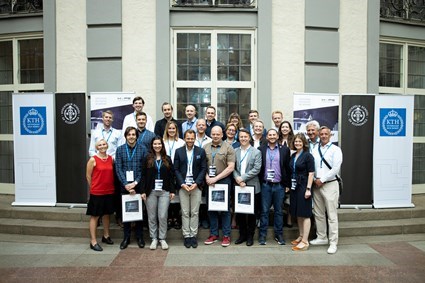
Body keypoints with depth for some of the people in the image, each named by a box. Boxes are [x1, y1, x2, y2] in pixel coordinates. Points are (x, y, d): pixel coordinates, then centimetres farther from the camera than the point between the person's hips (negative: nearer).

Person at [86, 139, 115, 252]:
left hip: (109, 192, 5)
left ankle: (106, 236, 34)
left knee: (106, 214, 17)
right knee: (94, 216, 3)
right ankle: (93, 241, 10)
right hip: (96, 193, -4)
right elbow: (88, 176, -3)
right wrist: (94, 187, 3)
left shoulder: (111, 159, 4)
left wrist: (110, 186, 6)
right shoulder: (93, 160, -8)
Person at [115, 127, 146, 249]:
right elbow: (118, 169, -1)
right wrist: (126, 184, -10)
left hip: (138, 185, -1)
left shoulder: (142, 149, 1)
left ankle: (139, 236, 20)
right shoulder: (120, 149, 3)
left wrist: (135, 182, -11)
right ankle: (126, 237, 21)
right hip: (124, 185, 1)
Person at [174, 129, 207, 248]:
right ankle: (186, 236, 16)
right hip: (182, 186, 0)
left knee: (195, 212, 6)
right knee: (185, 213, 5)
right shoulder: (178, 151, 5)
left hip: (196, 186, 0)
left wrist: (196, 183, -10)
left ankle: (193, 235, 17)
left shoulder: (201, 151, 4)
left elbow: (203, 169, 1)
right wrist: (182, 184, -9)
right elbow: (176, 169, 2)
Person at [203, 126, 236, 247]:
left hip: (223, 181, -3)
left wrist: (216, 178, -13)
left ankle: (226, 235, 16)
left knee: (224, 208, 4)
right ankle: (213, 234, 23)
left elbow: (231, 167, -9)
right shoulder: (205, 147, 7)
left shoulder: (228, 148, -4)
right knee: (211, 208, 10)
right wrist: (207, 177, -8)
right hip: (209, 182, 4)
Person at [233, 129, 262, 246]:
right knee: (239, 213, 10)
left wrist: (243, 178, -15)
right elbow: (233, 168, 2)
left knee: (252, 213, 8)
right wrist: (238, 179, -14)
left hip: (252, 187, -2)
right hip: (238, 187, 3)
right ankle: (242, 235, 25)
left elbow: (256, 169, -11)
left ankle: (250, 236, 23)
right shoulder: (235, 152, 7)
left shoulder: (256, 152, -2)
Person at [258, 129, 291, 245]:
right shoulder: (261, 149, 3)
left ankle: (279, 235, 21)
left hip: (279, 185, 1)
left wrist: (287, 185, 2)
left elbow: (288, 168, 4)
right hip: (265, 185, 0)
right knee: (264, 211, 5)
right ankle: (262, 235, 14)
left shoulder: (284, 150, 4)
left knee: (279, 211, 10)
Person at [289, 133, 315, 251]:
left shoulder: (308, 155, -8)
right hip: (294, 187, 7)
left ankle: (305, 241, 5)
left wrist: (308, 189, -17)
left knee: (305, 214, -1)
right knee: (298, 213, 13)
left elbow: (311, 173, -12)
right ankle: (301, 236, 26)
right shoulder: (293, 156, 11)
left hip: (303, 187, -7)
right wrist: (289, 185, 8)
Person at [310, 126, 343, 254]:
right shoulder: (315, 150, 11)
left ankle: (333, 243, 4)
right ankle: (321, 238, 25)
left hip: (330, 185, -5)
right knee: (318, 214, 12)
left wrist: (322, 180, -12)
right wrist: (315, 180, -5)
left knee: (332, 215, -3)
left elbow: (335, 169, -11)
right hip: (316, 185, 5)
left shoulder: (335, 150, -2)